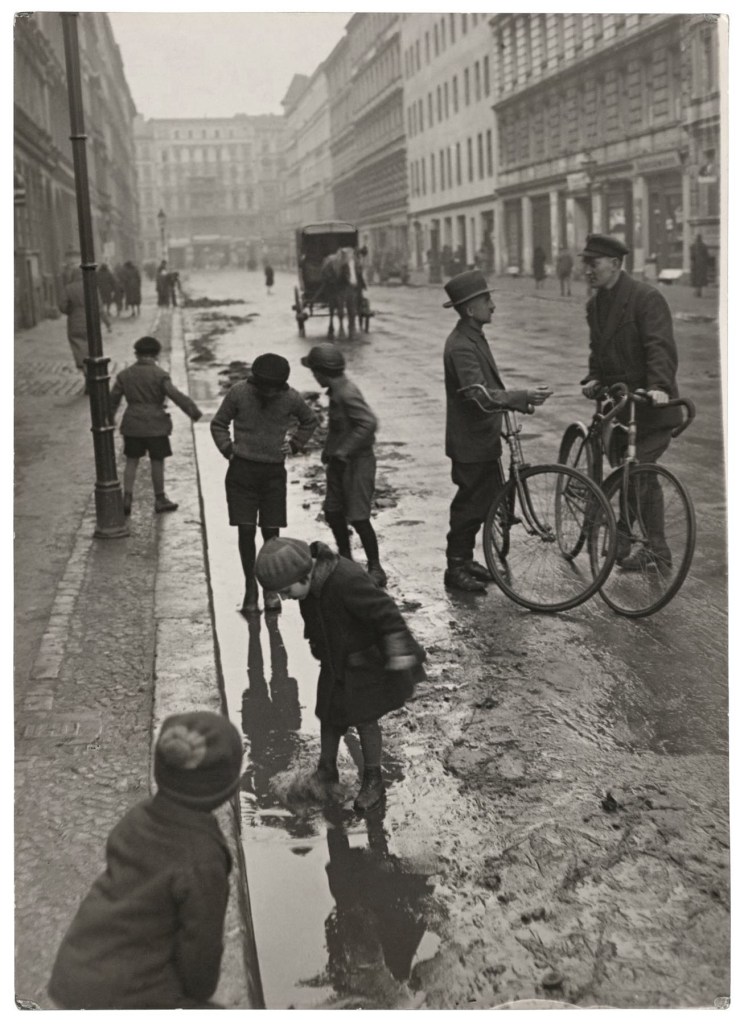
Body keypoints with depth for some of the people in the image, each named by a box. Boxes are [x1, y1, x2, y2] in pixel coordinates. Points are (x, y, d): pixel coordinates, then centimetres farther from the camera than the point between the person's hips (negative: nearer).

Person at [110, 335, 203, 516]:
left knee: (132, 461, 12)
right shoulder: (159, 375, -11)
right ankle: (160, 499, 17)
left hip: (132, 426, 4)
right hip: (155, 426, -3)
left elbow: (113, 399, 8)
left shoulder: (124, 375, 3)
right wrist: (194, 411, -12)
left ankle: (127, 497, 5)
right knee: (157, 462, 7)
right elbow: (176, 396, -17)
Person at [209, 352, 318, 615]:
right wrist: (228, 449, -4)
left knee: (271, 532, 2)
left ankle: (271, 588, 15)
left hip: (274, 473, 1)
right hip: (242, 471, -1)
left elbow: (310, 421, 16)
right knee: (246, 531, -3)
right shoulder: (239, 392, -8)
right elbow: (218, 424, 7)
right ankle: (250, 589, 9)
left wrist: (294, 444, 6)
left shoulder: (291, 398, -5)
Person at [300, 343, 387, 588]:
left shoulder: (347, 394, -23)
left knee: (359, 518, -6)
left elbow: (369, 422, -32)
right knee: (333, 512, 14)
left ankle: (375, 570, 6)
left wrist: (343, 451, -27)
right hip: (339, 463, 10)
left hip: (356, 463, -10)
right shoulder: (336, 391, 7)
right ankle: (345, 560, 30)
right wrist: (329, 449, 10)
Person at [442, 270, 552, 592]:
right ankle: (456, 568, 11)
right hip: (471, 442, -10)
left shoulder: (474, 337, 11)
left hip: (482, 437, 10)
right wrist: (524, 396, -36)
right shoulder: (461, 346, -22)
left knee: (485, 499, 16)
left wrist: (523, 399, 13)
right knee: (471, 503, -1)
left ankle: (464, 559, 29)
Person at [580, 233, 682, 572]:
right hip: (617, 399, 8)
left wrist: (659, 387, -34)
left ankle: (621, 538, -2)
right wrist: (594, 378, 1)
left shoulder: (646, 297, -12)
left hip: (648, 403, -8)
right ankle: (656, 552, 18)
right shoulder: (595, 303, 12)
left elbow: (661, 347, -21)